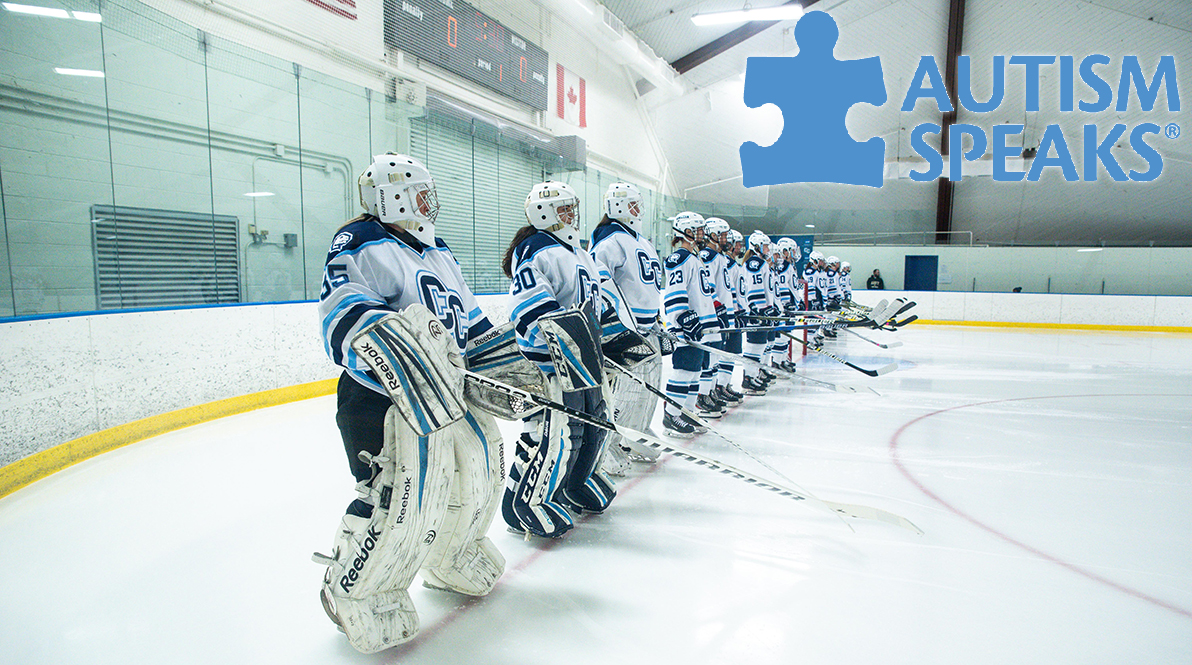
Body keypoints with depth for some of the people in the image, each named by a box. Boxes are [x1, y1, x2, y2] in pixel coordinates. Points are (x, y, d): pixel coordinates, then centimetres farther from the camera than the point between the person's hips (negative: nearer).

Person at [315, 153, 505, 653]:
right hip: (382, 396, -9)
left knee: (479, 467, 15)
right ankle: (356, 593, 11)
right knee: (406, 495, -16)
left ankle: (451, 560, 42)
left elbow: (470, 321, 24)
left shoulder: (438, 252, 21)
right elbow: (342, 307, -23)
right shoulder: (361, 243, -6)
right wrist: (384, 337, -42)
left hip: (446, 391, 9)